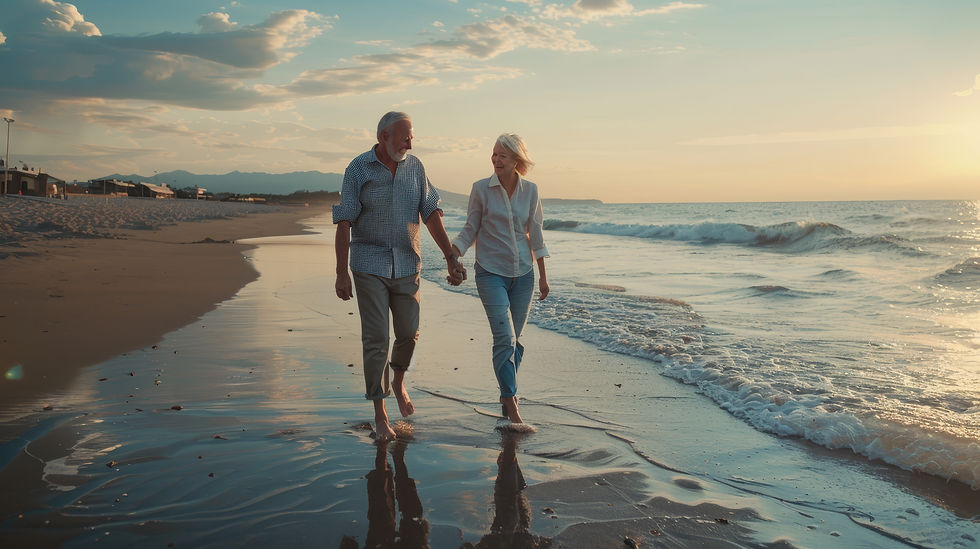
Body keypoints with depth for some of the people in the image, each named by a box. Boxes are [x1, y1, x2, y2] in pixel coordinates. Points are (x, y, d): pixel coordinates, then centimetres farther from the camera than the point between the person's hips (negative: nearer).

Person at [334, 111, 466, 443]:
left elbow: (431, 214, 2)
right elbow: (343, 223, -9)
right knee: (376, 338, -4)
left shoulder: (414, 167, 4)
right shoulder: (358, 169, -7)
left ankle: (398, 383, 39)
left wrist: (451, 258, -4)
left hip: (406, 265, 4)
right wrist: (341, 273, -13)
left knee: (409, 333, 8)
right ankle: (380, 414, 8)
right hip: (369, 265, -4)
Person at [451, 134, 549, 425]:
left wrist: (543, 276, 10)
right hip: (491, 272, -3)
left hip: (523, 273, 3)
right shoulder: (481, 189, -5)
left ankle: (506, 394, 25)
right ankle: (511, 402, -3)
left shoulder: (530, 190, 2)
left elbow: (535, 234, 8)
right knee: (504, 338, -12)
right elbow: (470, 230, 2)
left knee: (515, 339, 9)